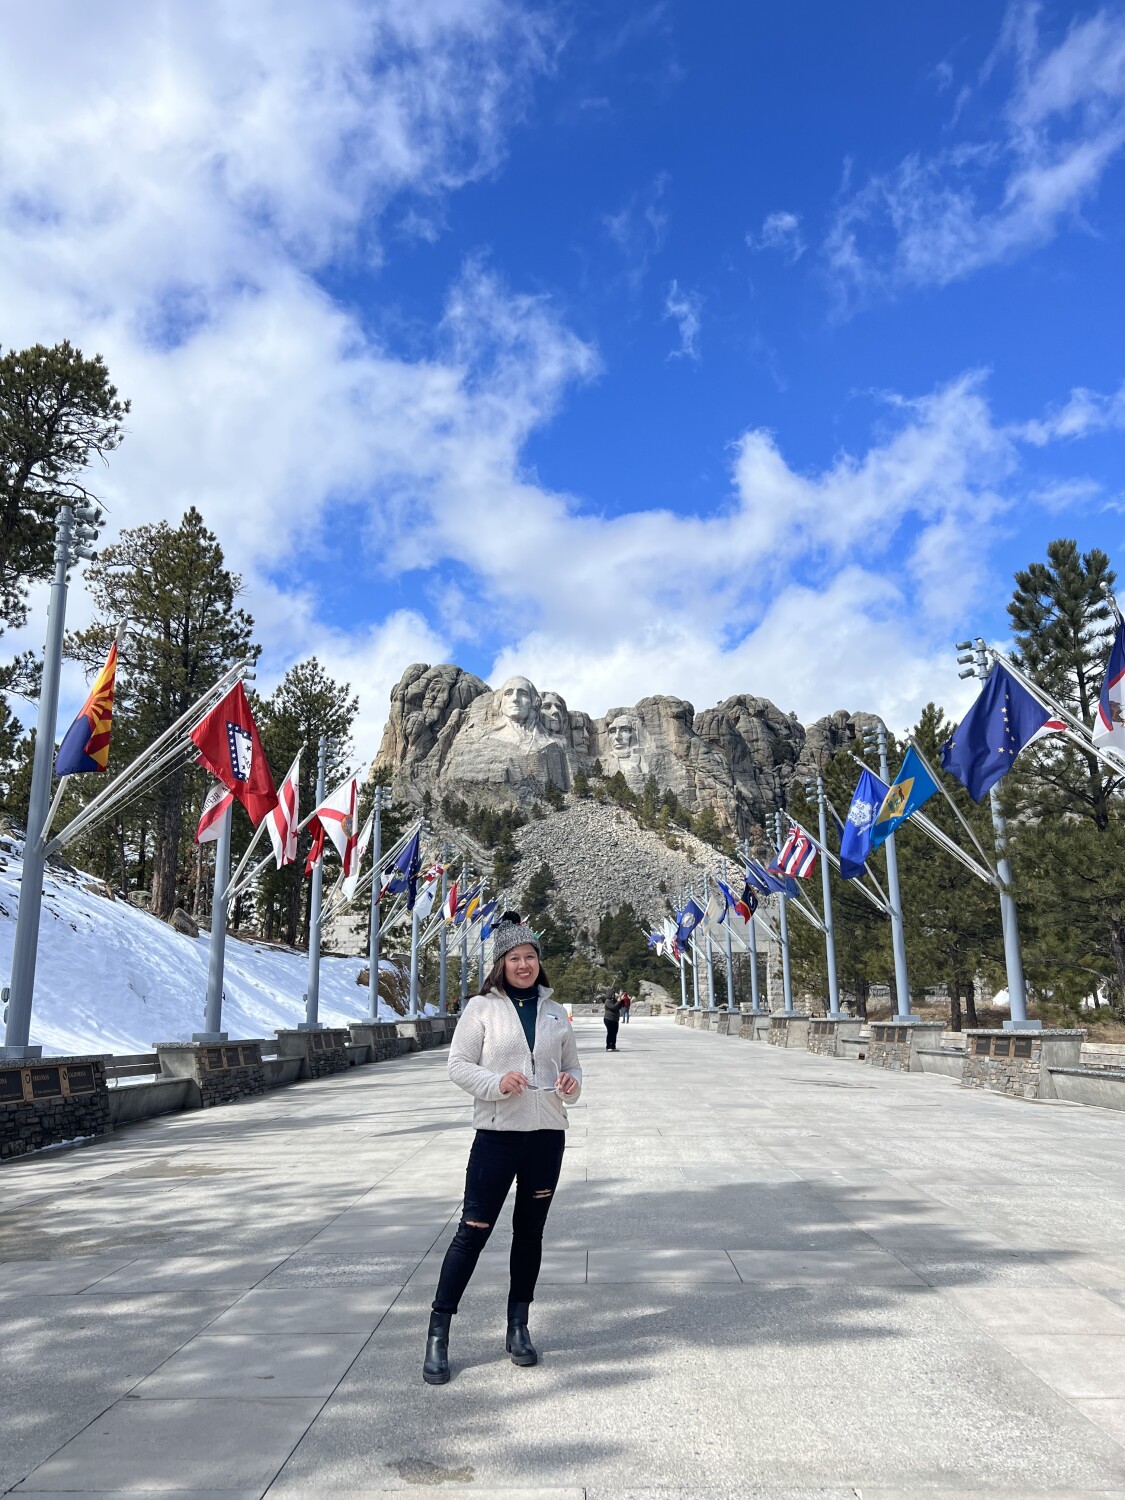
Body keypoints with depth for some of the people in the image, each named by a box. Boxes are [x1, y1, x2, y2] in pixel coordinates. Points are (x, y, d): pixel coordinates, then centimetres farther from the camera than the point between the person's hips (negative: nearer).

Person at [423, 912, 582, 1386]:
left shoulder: (554, 1011, 9)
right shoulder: (481, 1007, -3)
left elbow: (571, 1064, 16)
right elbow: (458, 1064, -4)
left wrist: (572, 1083, -7)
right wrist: (496, 1082, -21)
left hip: (547, 1135, 4)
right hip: (497, 1134, -4)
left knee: (529, 1231, 14)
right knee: (473, 1231, -3)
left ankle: (518, 1328, 29)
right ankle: (438, 1336, 10)